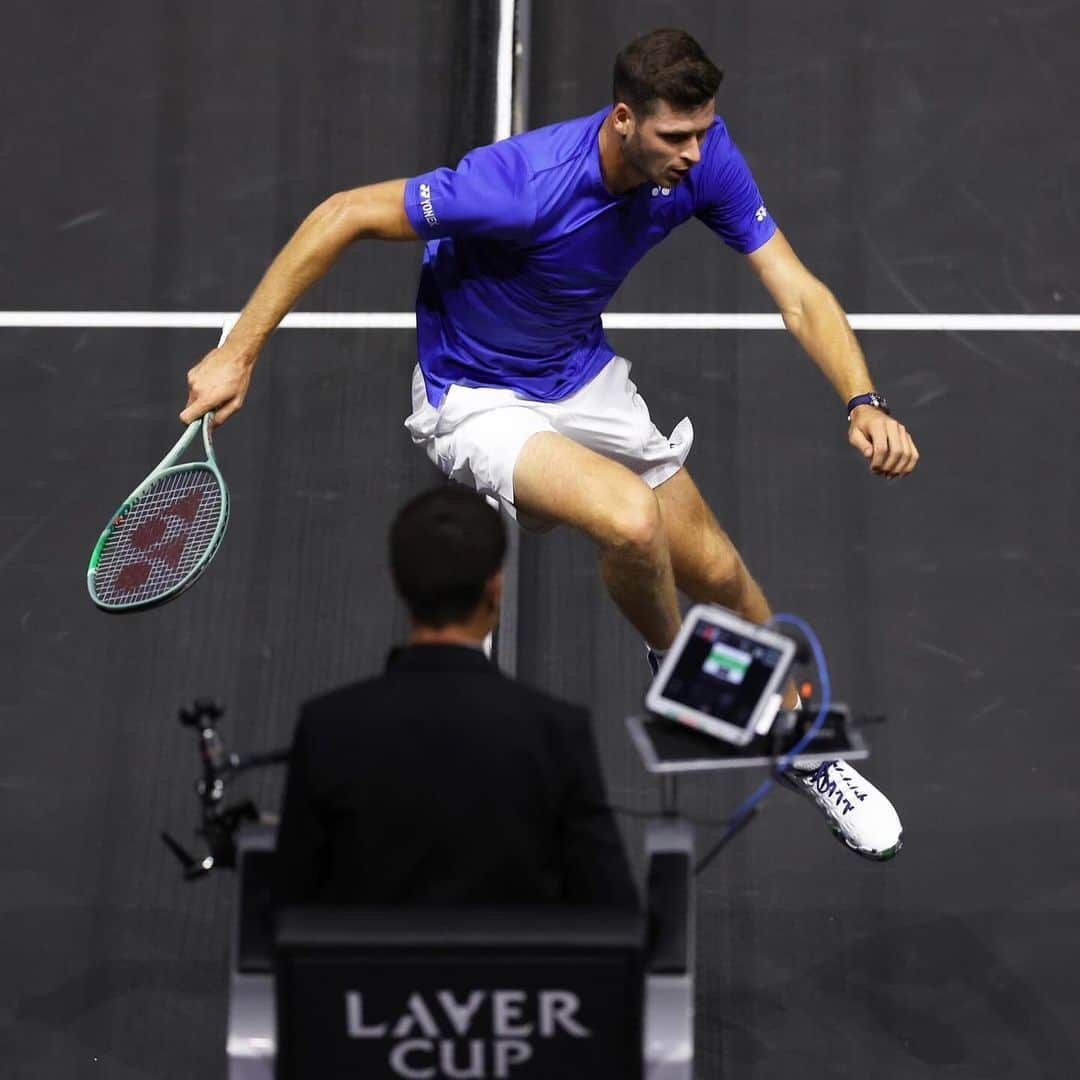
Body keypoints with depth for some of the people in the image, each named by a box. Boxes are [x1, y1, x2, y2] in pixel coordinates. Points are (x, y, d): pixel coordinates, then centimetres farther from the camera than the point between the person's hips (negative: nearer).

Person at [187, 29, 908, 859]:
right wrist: (237, 354, -27)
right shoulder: (526, 186, -37)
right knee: (631, 519, -31)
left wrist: (862, 402, -33)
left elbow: (797, 292, -15)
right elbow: (345, 216, -28)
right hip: (478, 399, -6)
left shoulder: (701, 155, -20)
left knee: (716, 572, 11)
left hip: (582, 376, 6)